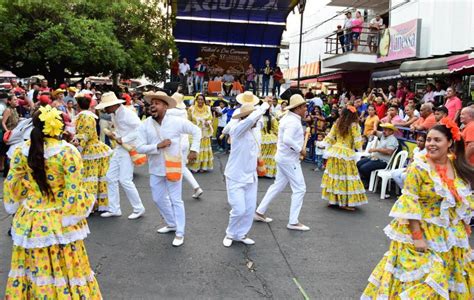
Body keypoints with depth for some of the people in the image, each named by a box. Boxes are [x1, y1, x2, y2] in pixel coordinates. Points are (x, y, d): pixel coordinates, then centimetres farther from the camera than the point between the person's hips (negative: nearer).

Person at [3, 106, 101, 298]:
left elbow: (11, 186, 5)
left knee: (34, 268, 18)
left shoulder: (21, 151, -4)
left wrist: (16, 207, 21)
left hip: (29, 221, 4)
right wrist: (83, 207, 2)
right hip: (60, 222, -4)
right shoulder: (68, 152, -16)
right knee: (65, 270, 10)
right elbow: (74, 191, -15)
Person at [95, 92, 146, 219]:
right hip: (119, 148, 9)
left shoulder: (128, 114, -18)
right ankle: (114, 209, 20)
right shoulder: (113, 114, 9)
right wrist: (114, 135, -1)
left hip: (129, 149, -9)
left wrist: (123, 140, -23)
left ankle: (139, 209, 8)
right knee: (110, 177, 9)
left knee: (125, 180, -9)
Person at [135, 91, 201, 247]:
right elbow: (139, 147, -9)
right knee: (158, 199, 17)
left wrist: (194, 149, -6)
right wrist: (157, 146, -22)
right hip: (156, 168, 4)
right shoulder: (145, 125, -5)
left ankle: (180, 233, 14)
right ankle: (172, 224, 39)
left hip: (173, 167, -4)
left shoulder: (177, 121, -12)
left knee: (176, 200, 1)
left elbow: (196, 131, 0)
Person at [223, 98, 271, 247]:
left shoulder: (252, 131, 6)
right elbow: (251, 119, -35)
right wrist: (264, 106, -24)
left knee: (249, 209, 10)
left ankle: (241, 234, 28)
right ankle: (231, 234, 20)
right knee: (239, 210, -5)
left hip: (250, 177, 8)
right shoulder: (237, 129, -19)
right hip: (236, 178, -8)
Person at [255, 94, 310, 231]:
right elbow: (287, 139, -35)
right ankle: (293, 222, 5)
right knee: (299, 189, -2)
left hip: (283, 157, 10)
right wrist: (300, 149, -23)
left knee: (278, 185, 17)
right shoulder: (293, 121, -21)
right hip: (289, 160, -10)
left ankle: (260, 212, 23)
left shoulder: (288, 118, 10)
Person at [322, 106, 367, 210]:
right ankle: (345, 202, 1)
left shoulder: (337, 124, 5)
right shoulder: (354, 125, -8)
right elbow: (357, 141, -8)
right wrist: (360, 149, 11)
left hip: (334, 151, 5)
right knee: (347, 177, 1)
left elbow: (329, 138, 6)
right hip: (346, 154, -5)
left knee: (333, 175, 13)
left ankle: (333, 199, 20)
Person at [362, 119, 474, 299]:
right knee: (420, 279, 3)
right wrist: (417, 236, -21)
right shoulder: (418, 167, -17)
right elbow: (410, 204, -19)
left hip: (451, 234, 5)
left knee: (445, 278, 20)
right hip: (422, 231, -5)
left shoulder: (457, 166, -1)